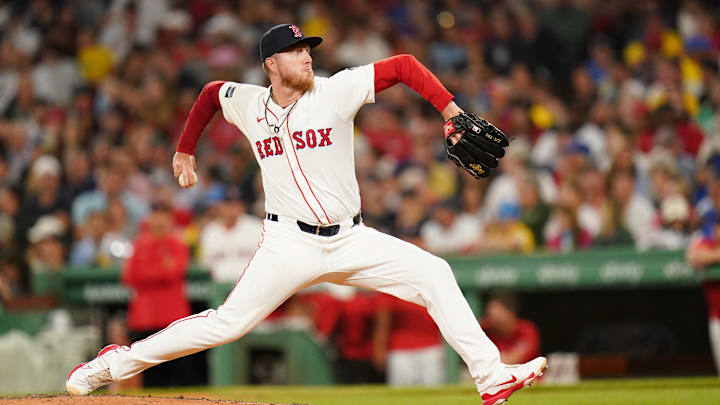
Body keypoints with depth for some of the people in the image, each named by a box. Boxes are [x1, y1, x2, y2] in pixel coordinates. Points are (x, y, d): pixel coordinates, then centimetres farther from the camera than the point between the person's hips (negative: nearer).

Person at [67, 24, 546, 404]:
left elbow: (404, 65, -9)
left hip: (352, 240, 1)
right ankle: (119, 362, 2)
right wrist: (185, 152, 29)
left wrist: (452, 112, -20)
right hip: (290, 243, -1)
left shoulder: (336, 91, -6)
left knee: (434, 273, -13)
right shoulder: (246, 104, 1)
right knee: (229, 322, -11)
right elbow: (210, 92, 24)